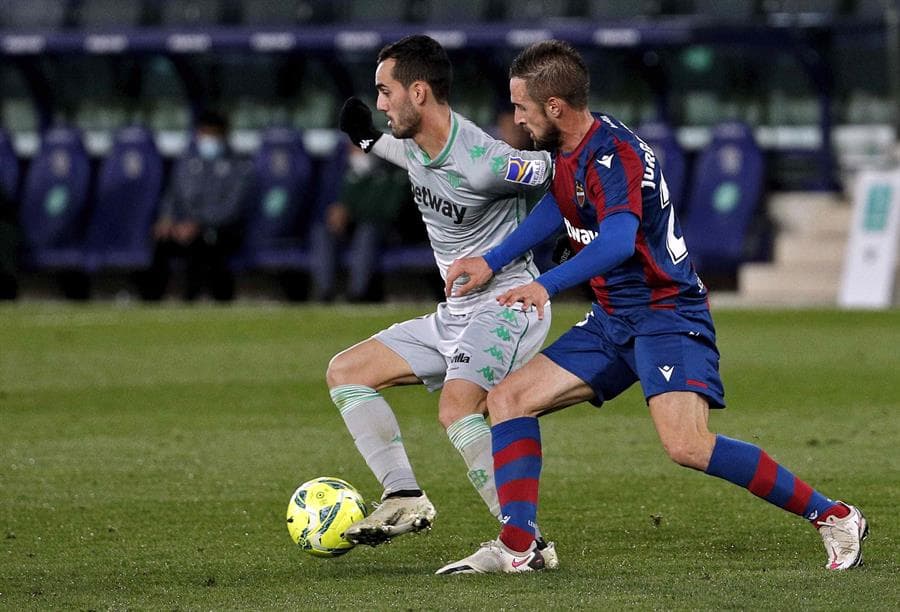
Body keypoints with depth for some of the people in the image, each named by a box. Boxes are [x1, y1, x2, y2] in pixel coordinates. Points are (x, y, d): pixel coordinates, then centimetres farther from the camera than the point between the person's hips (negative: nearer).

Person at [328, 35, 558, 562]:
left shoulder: (484, 163, -24)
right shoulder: (416, 146, 4)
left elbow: (556, 173, -17)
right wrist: (369, 140, 25)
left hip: (506, 304, -10)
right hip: (455, 315, 10)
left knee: (456, 409, -33)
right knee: (345, 372, 9)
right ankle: (405, 498, -1)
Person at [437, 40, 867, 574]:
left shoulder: (612, 154, -22)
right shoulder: (571, 150, 7)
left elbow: (619, 239, -38)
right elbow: (559, 205, 27)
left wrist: (547, 286, -51)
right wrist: (493, 262, 21)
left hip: (668, 314, -10)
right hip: (614, 320, 10)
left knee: (687, 446, -27)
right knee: (509, 399, 4)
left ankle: (833, 516, -15)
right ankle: (517, 548, 1)